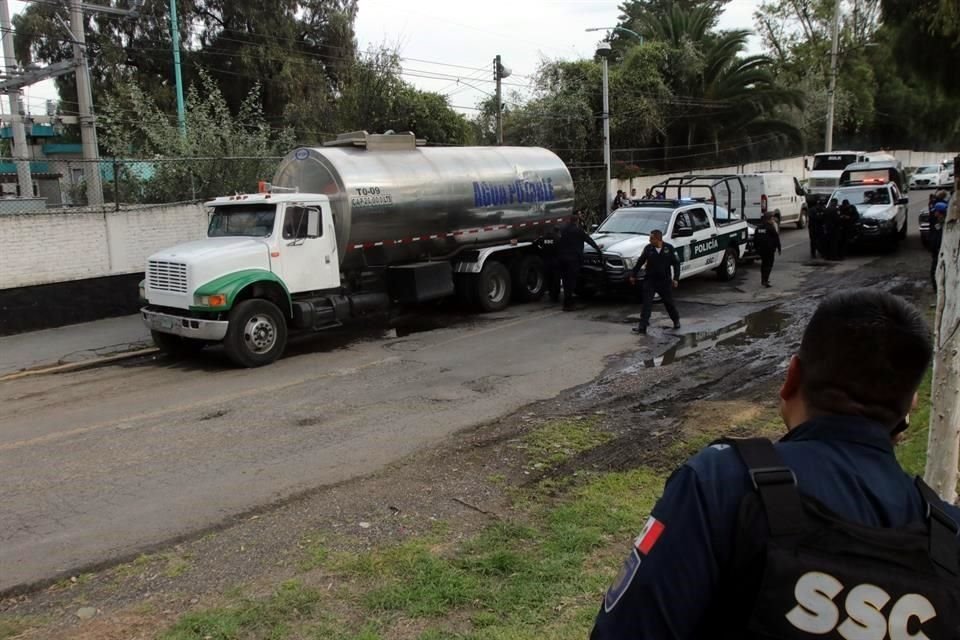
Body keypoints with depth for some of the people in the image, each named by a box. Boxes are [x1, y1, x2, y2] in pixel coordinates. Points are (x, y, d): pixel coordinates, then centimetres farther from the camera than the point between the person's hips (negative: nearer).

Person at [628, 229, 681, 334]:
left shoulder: (669, 248, -8)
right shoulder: (648, 248, -3)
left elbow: (676, 263, -2)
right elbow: (640, 262, 8)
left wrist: (676, 278, -8)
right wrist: (633, 275, 12)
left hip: (665, 281, -1)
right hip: (650, 280, 1)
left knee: (669, 302, 12)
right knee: (647, 303, -5)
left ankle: (676, 321, 37)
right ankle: (642, 327, -6)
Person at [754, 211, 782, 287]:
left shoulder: (758, 227, 7)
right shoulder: (771, 228, -12)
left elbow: (755, 239, 13)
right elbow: (776, 238, -8)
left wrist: (756, 248, 21)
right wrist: (779, 248, 1)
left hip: (761, 249, 6)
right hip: (769, 249, -6)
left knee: (763, 264, 19)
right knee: (769, 264, -3)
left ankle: (763, 280, 24)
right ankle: (765, 280, -15)